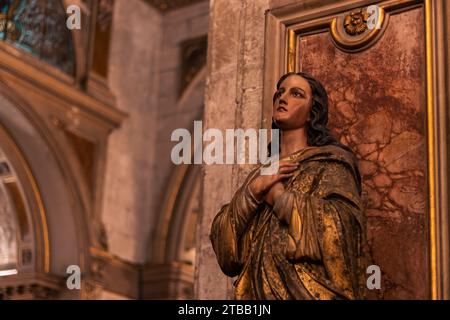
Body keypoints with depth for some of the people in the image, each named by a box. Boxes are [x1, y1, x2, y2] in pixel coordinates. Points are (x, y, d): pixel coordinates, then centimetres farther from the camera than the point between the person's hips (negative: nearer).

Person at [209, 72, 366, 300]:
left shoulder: (330, 161, -1)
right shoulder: (260, 173, 14)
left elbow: (341, 227, -19)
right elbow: (222, 236, 3)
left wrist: (278, 195, -11)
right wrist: (254, 190, -11)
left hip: (306, 292, -5)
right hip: (258, 291, 5)